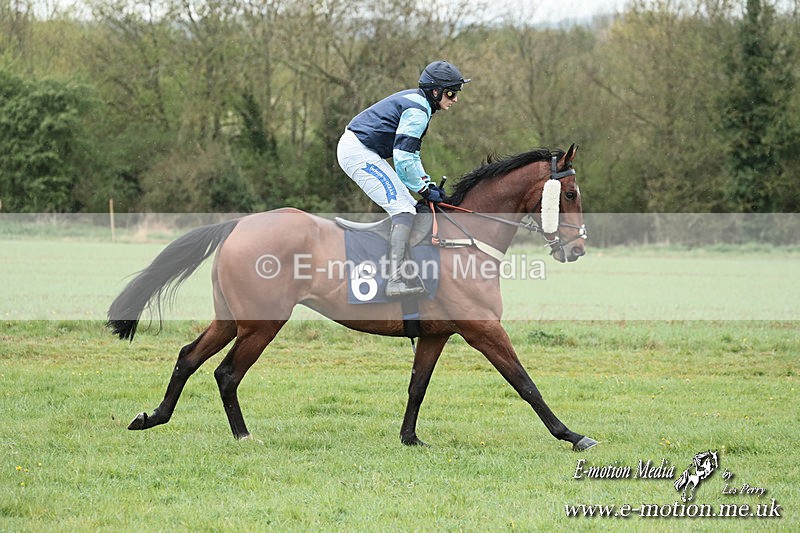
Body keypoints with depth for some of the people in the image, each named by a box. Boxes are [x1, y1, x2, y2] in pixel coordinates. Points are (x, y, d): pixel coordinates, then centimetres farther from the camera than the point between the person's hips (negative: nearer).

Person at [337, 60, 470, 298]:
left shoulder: (414, 101, 17)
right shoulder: (418, 110, -16)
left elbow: (410, 152, 23)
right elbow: (403, 157, -22)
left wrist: (427, 183, 13)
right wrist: (424, 190, -12)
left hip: (358, 150, 11)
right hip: (359, 152, -11)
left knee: (408, 206, 13)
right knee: (403, 210, -17)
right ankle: (397, 280, -29)